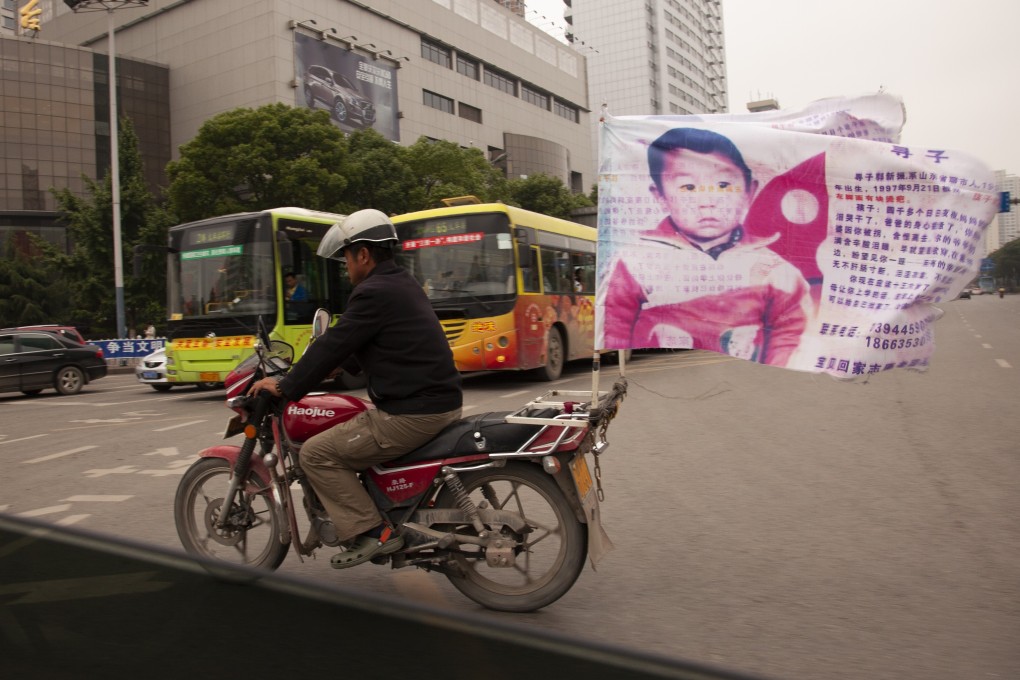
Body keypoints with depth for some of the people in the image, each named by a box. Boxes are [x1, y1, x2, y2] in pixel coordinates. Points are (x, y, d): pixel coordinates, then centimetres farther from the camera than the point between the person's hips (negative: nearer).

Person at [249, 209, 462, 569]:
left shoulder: (374, 292, -13)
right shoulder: (403, 284, 16)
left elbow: (334, 345, -12)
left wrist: (285, 387, -2)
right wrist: (340, 364, 31)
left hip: (412, 414, -10)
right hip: (443, 401, 10)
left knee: (316, 454, -3)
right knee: (357, 432, 30)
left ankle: (371, 532, 0)